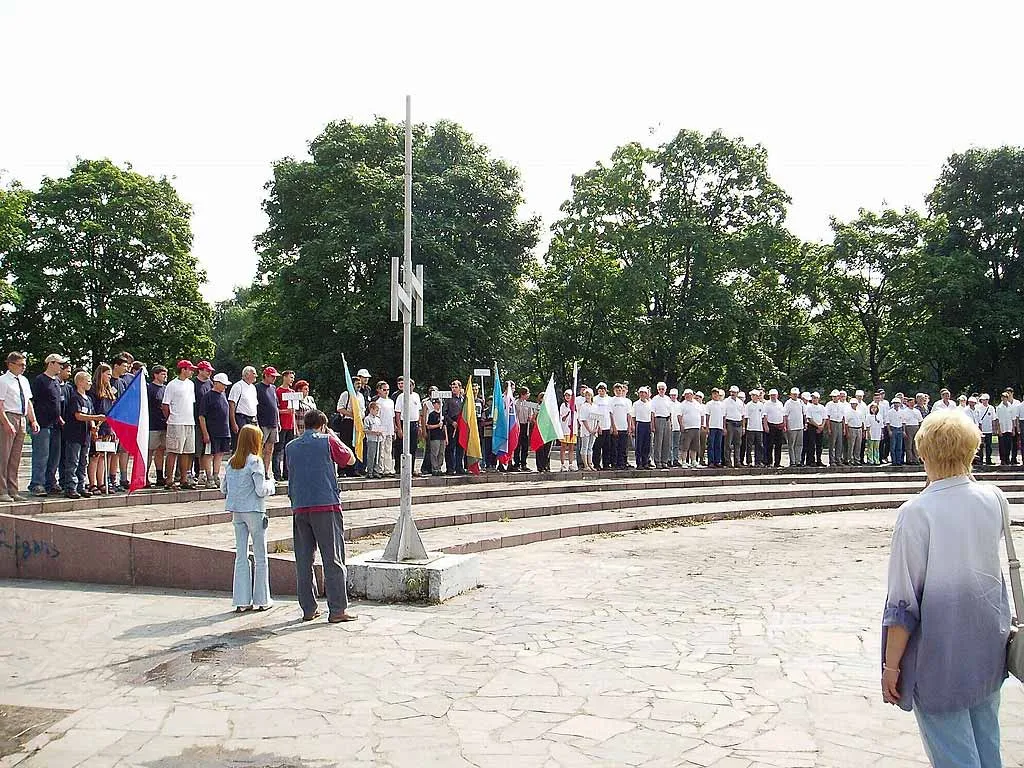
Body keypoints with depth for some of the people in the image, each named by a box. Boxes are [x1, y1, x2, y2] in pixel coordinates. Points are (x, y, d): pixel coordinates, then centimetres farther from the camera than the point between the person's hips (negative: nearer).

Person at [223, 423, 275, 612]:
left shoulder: (232, 462, 5)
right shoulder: (255, 462, -13)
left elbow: (223, 488, 8)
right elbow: (261, 490, -16)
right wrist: (271, 483, 3)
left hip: (237, 511, 6)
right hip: (254, 511, -5)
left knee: (241, 556, 10)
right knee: (260, 556, 6)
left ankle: (241, 600, 10)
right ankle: (262, 600, 12)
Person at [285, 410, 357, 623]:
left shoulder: (291, 447, 12)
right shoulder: (328, 441, -1)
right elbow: (350, 459, 12)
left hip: (299, 508, 4)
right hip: (326, 505, -4)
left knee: (303, 561, 9)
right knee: (333, 559, -1)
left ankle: (308, 609, 12)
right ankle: (338, 610, -1)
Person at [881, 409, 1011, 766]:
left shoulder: (916, 513, -21)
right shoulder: (994, 499, -6)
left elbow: (904, 603, -18)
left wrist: (891, 665, -8)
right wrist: (963, 475, 12)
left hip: (940, 659, -5)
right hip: (990, 650, 6)